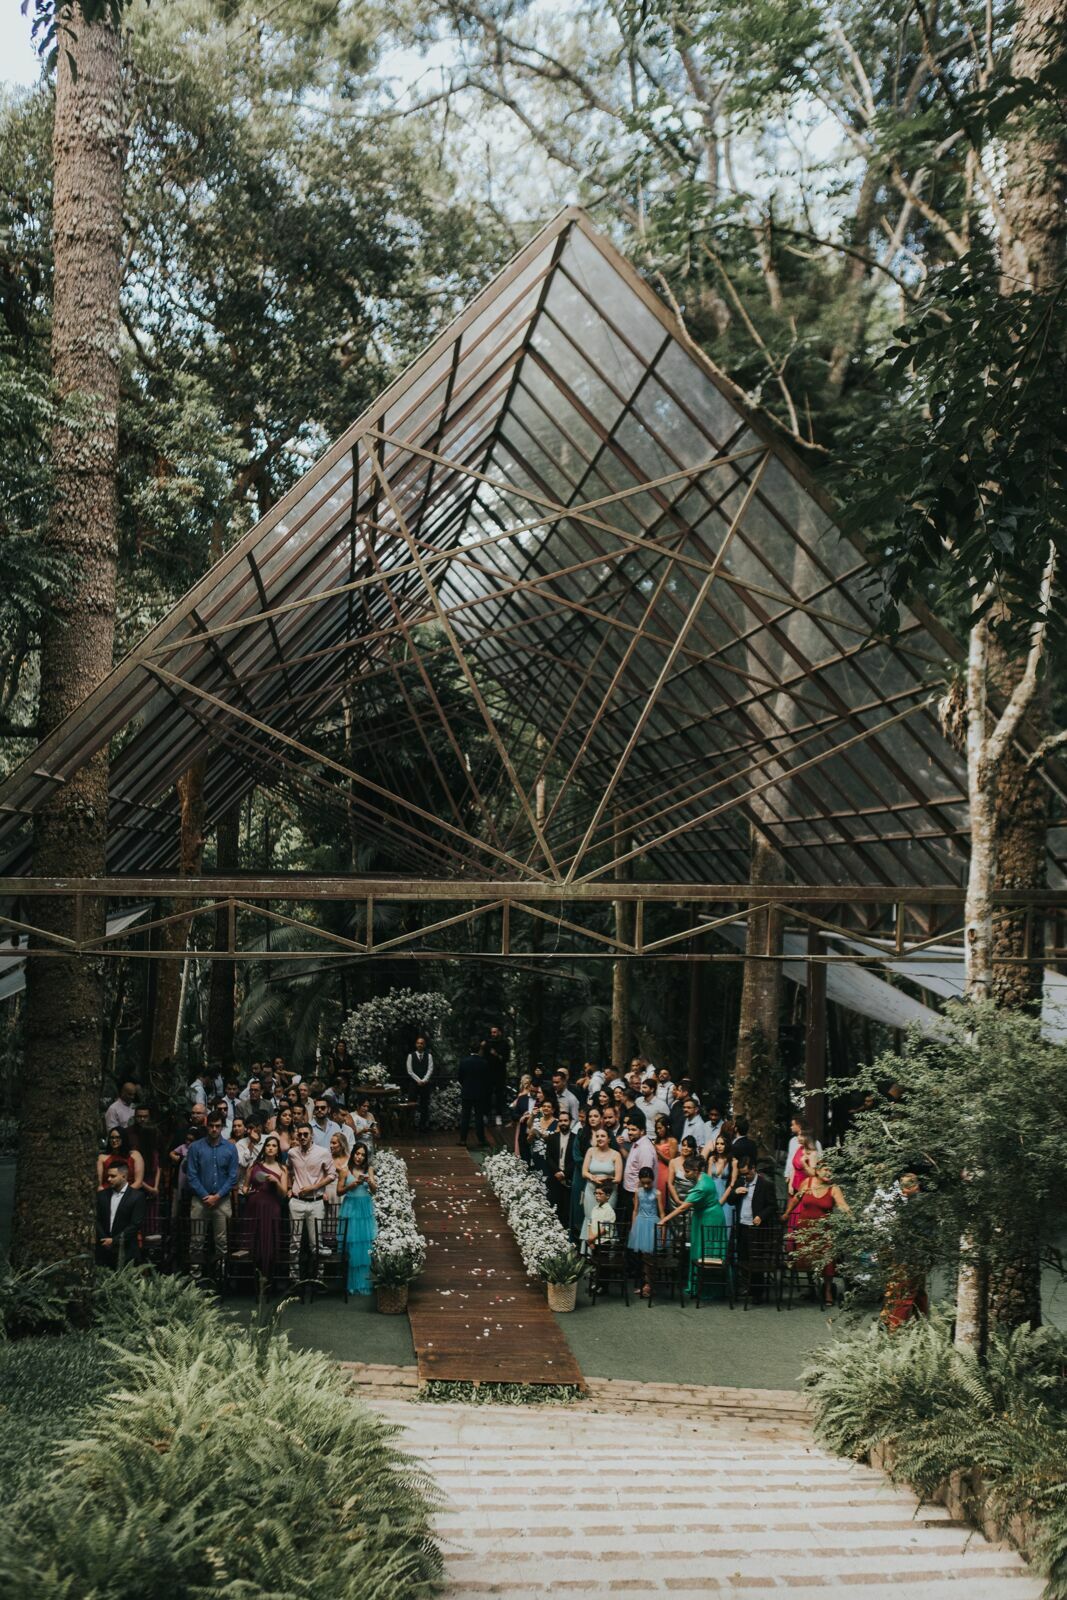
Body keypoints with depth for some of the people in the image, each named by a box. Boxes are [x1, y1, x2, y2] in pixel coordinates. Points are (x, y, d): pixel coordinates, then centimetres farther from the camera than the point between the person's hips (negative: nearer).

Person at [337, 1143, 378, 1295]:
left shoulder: (369, 1170, 7)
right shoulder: (346, 1171, 0)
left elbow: (374, 1191, 4)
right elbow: (339, 1191, 1)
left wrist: (370, 1181, -15)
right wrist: (352, 1185, -13)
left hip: (366, 1210, 2)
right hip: (351, 1208, -2)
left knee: (366, 1247, 1)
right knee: (352, 1247, -1)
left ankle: (365, 1283, 10)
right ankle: (352, 1284, 7)